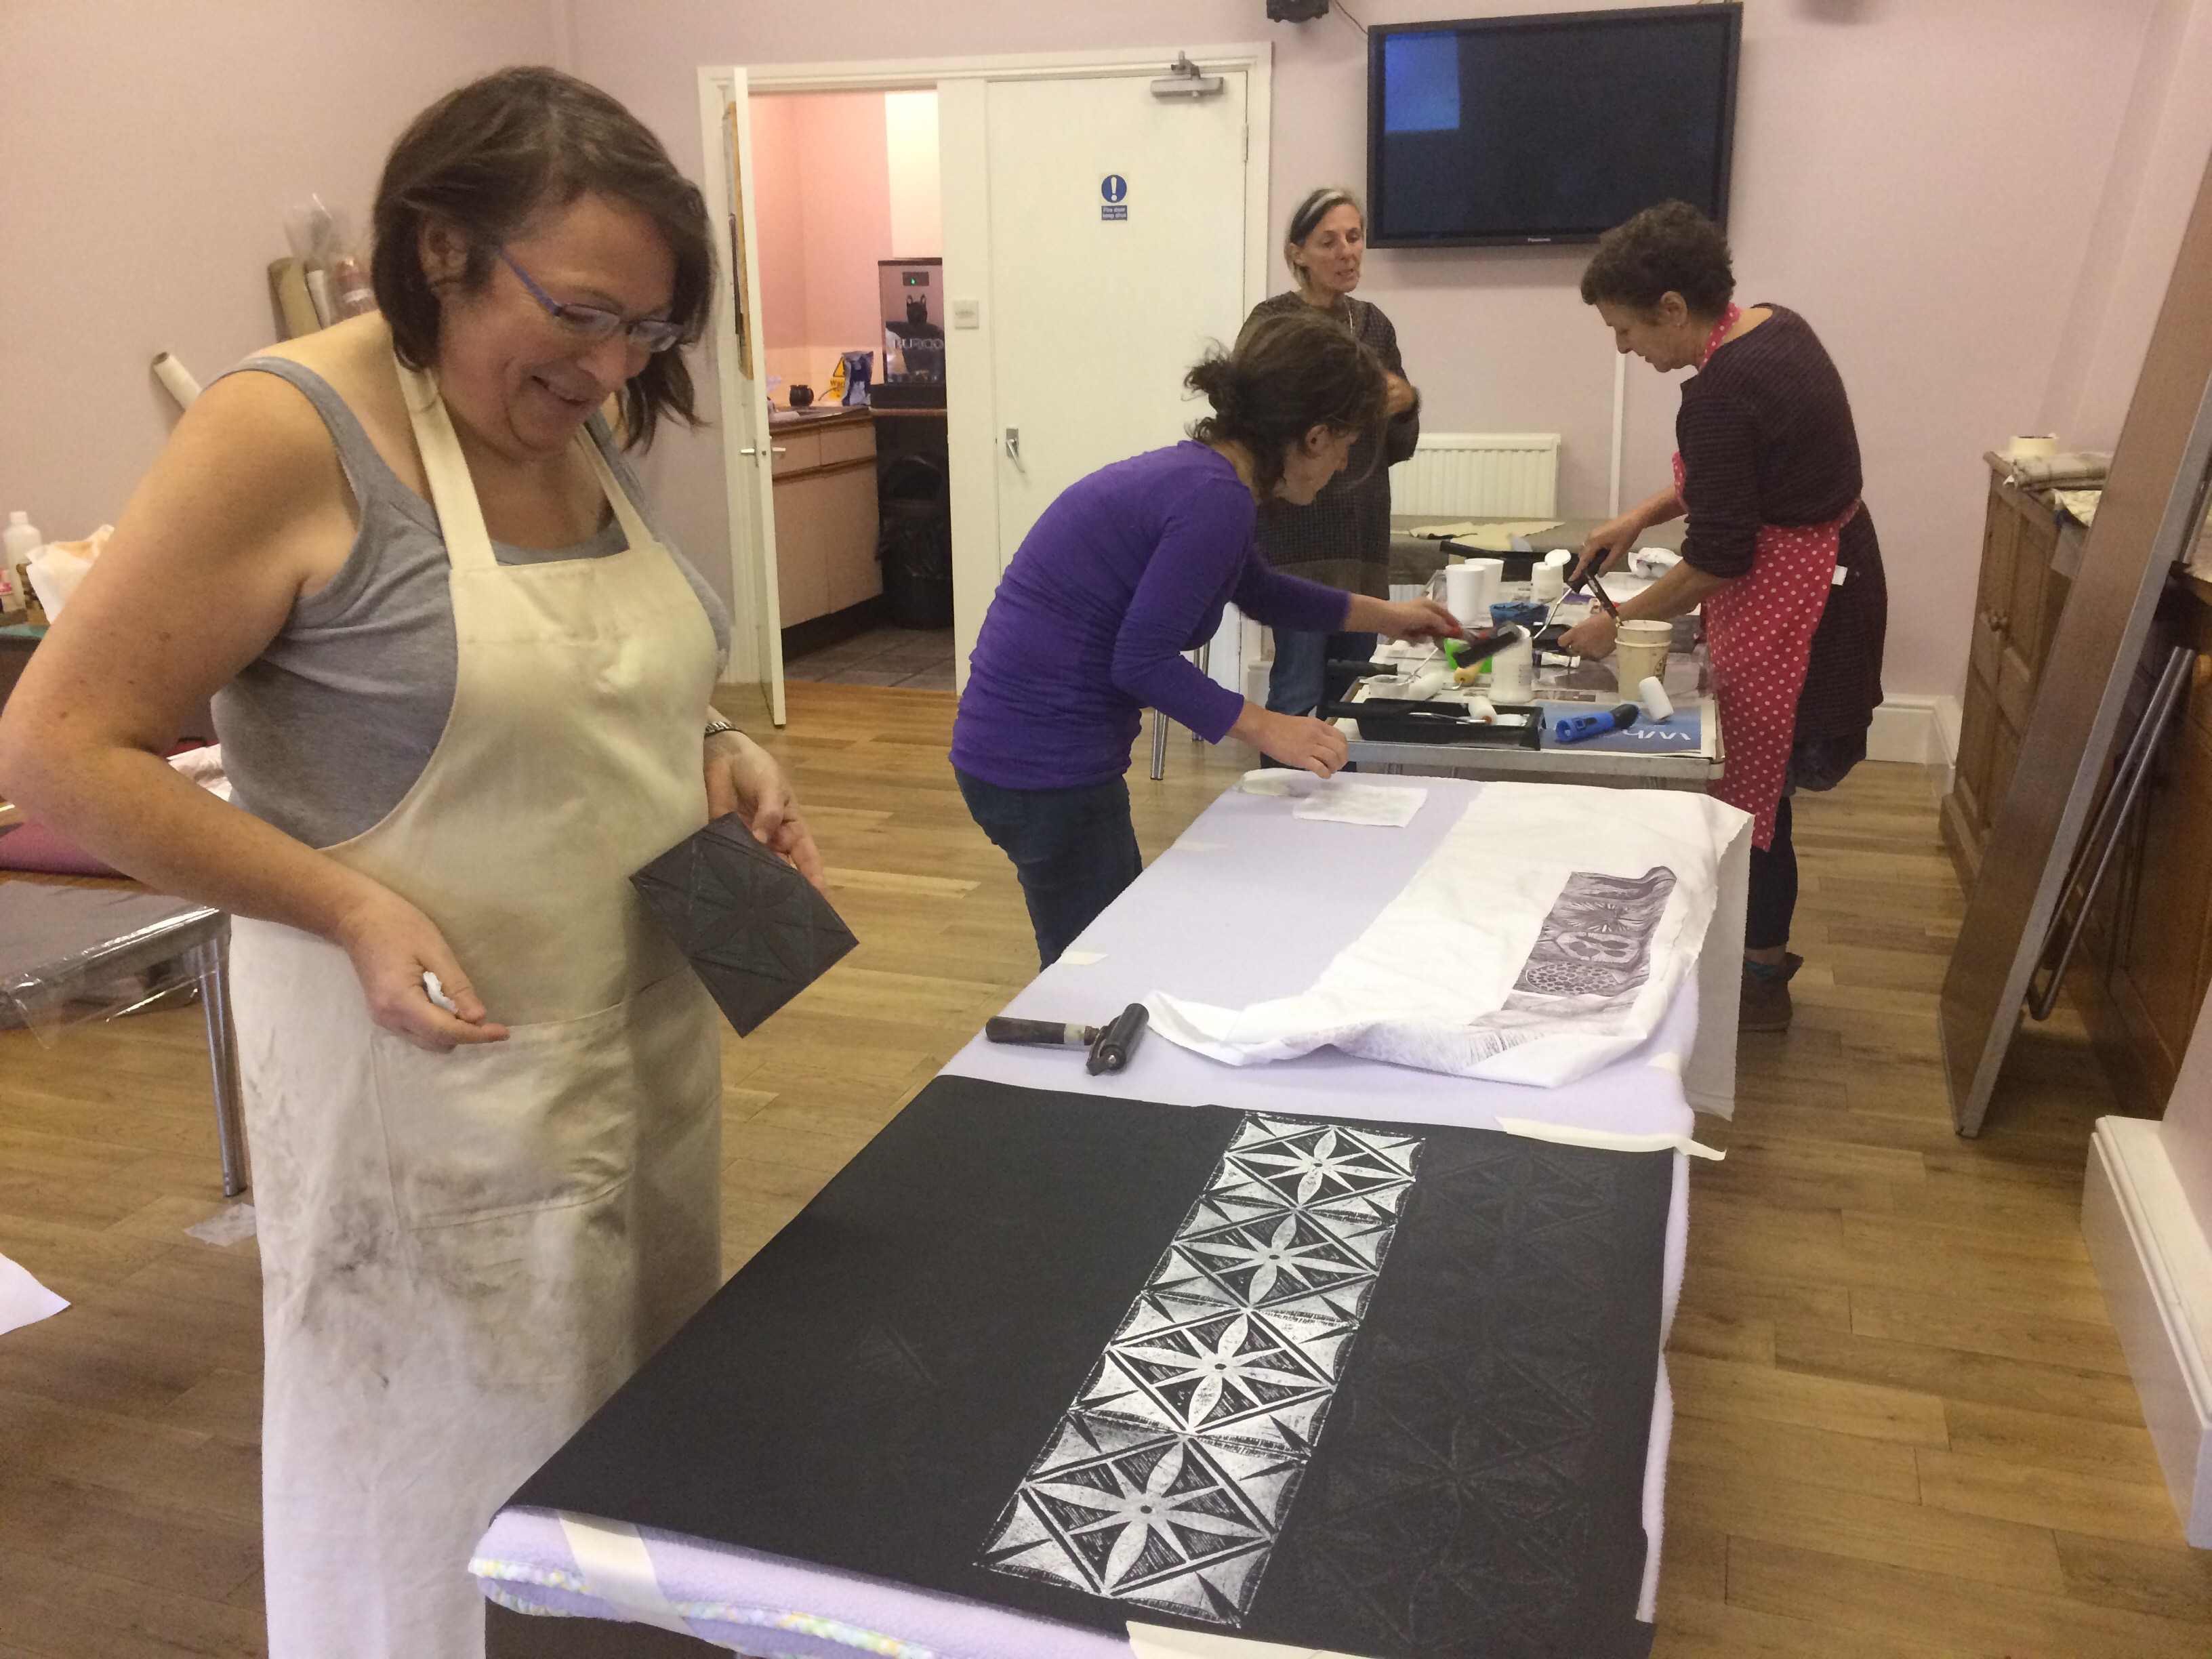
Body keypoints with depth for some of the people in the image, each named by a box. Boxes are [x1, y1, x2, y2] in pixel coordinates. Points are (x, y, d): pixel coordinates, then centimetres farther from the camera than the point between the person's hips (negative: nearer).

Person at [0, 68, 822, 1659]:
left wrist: (716, 754, 0)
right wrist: (348, 906, -24)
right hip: (440, 1072, -7)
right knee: (457, 1500, 9)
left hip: (648, 1041, 7)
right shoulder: (285, 432, -16)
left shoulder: (582, 429, 6)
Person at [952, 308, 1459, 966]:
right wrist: (1265, 729, -13)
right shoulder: (1215, 499, -20)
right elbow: (1142, 660, -21)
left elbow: (1260, 589, 29)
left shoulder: (1197, 472, 10)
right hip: (1045, 766, -10)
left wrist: (1384, 616, 38)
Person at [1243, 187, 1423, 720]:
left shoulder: (1374, 324, 12)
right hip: (1298, 536, -6)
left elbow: (1397, 449, 15)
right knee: (1301, 692, -7)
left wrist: (1405, 405, -6)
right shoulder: (1272, 322, -6)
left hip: (1365, 535, 6)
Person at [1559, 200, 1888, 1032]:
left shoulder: (1719, 395, -25)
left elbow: (1718, 559, -21)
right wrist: (1644, 513, 11)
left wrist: (1616, 624, -10)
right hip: (1829, 577, 10)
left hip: (1789, 608, -10)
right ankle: (1760, 949, 33)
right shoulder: (1776, 327, 4)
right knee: (1757, 783, 18)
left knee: (1754, 793, 5)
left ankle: (1760, 980, 21)